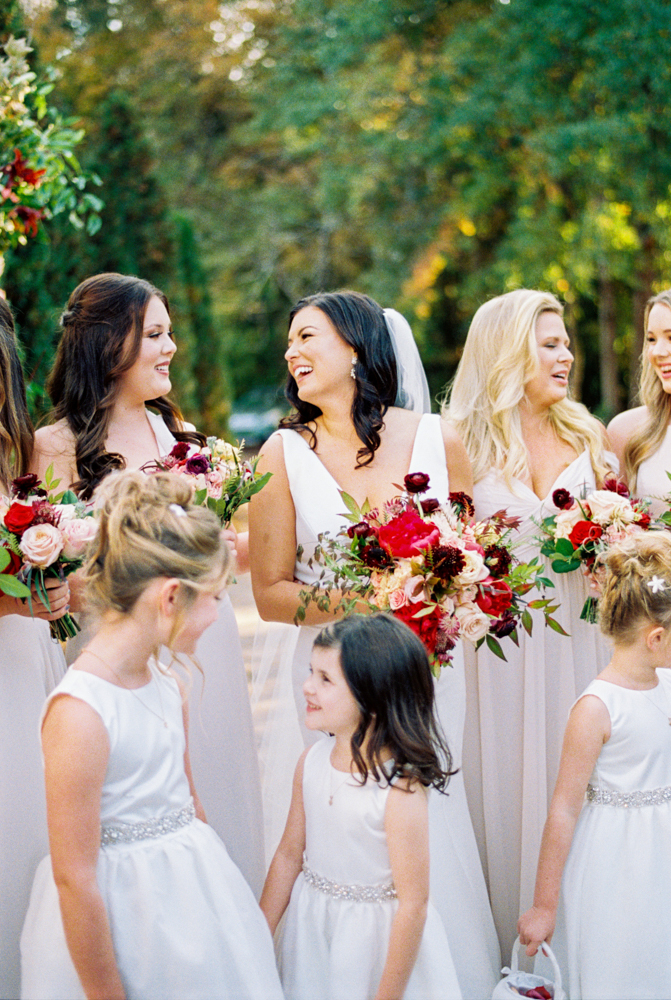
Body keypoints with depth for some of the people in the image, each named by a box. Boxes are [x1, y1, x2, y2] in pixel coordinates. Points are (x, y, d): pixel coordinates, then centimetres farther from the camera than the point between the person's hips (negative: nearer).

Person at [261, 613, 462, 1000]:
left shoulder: (401, 790, -26)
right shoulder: (312, 761, -7)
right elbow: (290, 855, 4)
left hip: (376, 937, -6)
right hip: (311, 928, 6)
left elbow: (413, 905, -22)